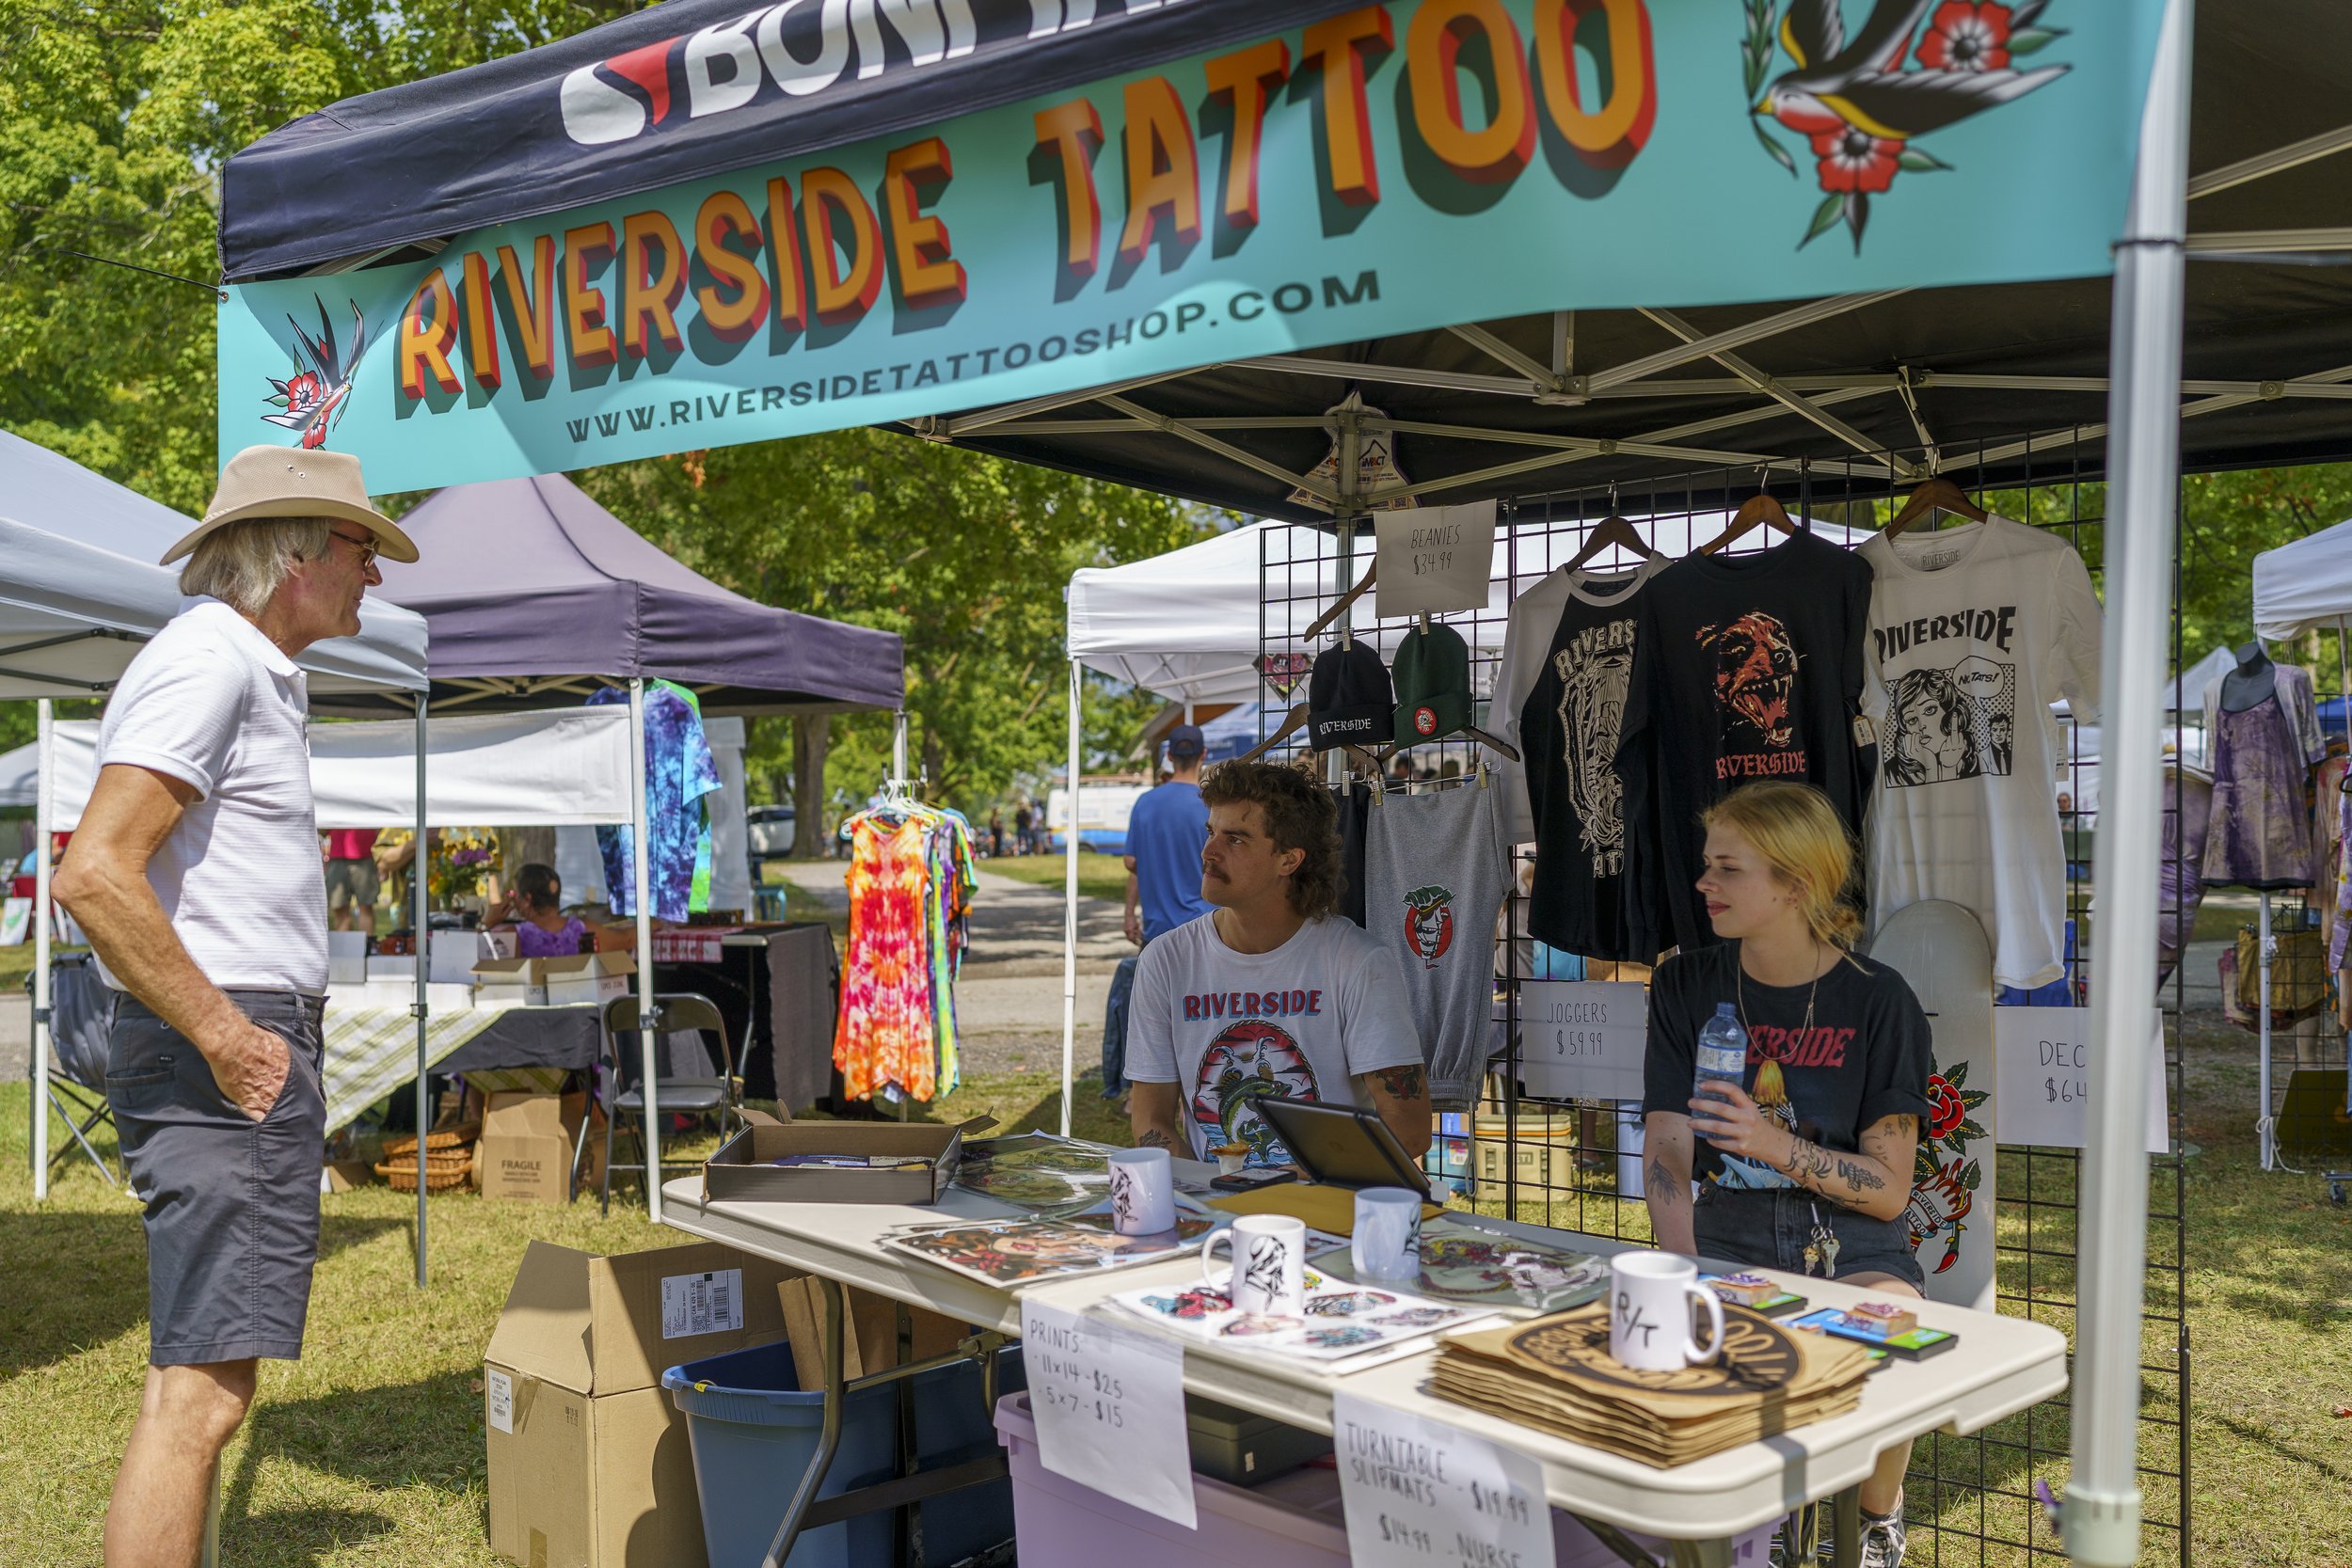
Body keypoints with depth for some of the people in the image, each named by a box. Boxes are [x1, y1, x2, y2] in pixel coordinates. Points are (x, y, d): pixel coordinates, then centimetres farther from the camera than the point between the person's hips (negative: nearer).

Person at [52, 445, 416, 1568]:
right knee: (201, 1389, -10)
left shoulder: (256, 673, 20)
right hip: (226, 1056, -11)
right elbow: (95, 875, -23)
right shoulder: (207, 658, -12)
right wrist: (224, 1038, -19)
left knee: (206, 1379, 15)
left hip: (250, 1045, 11)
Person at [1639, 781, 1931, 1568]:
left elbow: (1889, 1190, -5)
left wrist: (1777, 1145, -22)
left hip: (1850, 1243, -1)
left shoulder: (1877, 1000, -4)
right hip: (1729, 1236, 2)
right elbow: (1669, 1154, -3)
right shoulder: (1687, 986, 4)